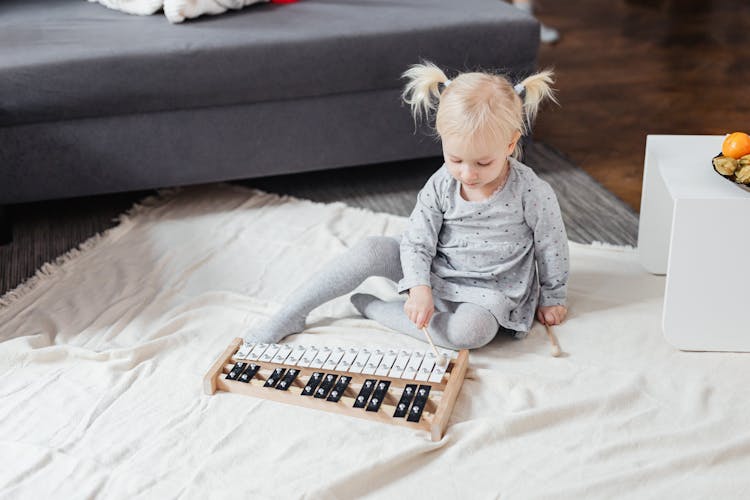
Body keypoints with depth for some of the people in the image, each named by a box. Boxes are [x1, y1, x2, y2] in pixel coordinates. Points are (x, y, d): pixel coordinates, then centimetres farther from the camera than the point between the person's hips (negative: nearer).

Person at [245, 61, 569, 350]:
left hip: (488, 291, -3)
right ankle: (288, 317, -10)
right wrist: (418, 287, -26)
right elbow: (416, 240, -9)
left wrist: (552, 298, 5)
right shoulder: (441, 185, -12)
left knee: (471, 331, -37)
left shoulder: (532, 193, -20)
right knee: (371, 250, -19)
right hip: (433, 272, 3)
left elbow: (552, 247, -6)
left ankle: (373, 309, -20)